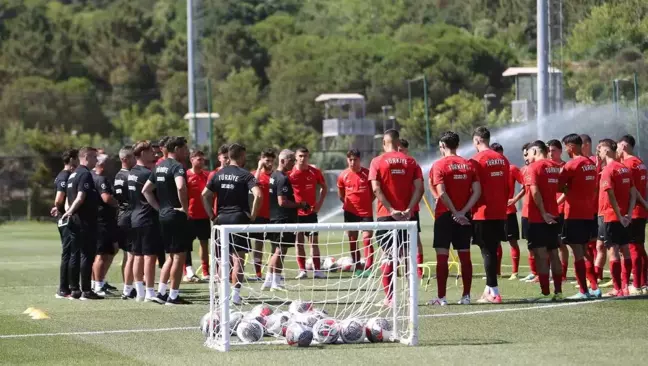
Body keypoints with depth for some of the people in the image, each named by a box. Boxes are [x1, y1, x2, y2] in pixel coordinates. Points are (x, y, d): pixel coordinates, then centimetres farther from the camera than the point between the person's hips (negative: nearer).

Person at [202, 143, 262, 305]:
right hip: (239, 218, -5)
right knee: (238, 258, -3)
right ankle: (236, 294, -8)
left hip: (221, 218, 5)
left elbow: (204, 195, 7)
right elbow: (258, 195, -20)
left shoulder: (218, 174, 8)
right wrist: (253, 215, -10)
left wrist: (212, 216, 9)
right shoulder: (244, 175, -7)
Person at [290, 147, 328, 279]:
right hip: (296, 213, -1)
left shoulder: (315, 172, 1)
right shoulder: (290, 173, -4)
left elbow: (324, 187, 15)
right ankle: (302, 270, 5)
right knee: (299, 242, 1)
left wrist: (320, 202, 4)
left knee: (314, 241, 0)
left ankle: (316, 270, 1)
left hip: (311, 212, 1)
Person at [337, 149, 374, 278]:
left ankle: (368, 268, -12)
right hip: (350, 212, 3)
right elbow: (340, 194, 13)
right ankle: (357, 268, 14)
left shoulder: (367, 173, -7)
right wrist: (348, 203, 6)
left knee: (367, 239, -11)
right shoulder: (343, 175, 0)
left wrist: (368, 202, -1)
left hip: (366, 212, -3)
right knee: (352, 240, 6)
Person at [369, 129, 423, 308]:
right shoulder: (410, 161, 7)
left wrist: (391, 210, -14)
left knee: (388, 256, 2)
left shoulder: (377, 162, 0)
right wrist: (409, 209, -10)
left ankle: (389, 297, -1)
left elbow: (376, 189, -11)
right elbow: (419, 187, -3)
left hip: (386, 215, -2)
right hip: (406, 215, 2)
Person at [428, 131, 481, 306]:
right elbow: (477, 191, -1)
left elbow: (441, 193, -17)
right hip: (464, 216, 4)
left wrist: (455, 212, -11)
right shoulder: (469, 165, 7)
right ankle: (466, 296, 9)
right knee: (465, 256, 8)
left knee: (442, 256, -2)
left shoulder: (440, 165, -7)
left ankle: (441, 297, -4)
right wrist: (463, 212, -6)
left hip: (445, 215, -4)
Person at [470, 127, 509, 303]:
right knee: (493, 250, 13)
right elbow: (507, 187, 14)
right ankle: (489, 288, 18)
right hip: (500, 213, 7)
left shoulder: (477, 160, -11)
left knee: (487, 251, -4)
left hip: (483, 214, -7)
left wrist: (469, 210, -2)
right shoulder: (502, 159, 10)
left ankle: (494, 293, -7)